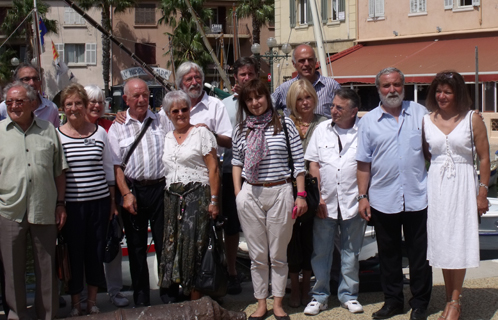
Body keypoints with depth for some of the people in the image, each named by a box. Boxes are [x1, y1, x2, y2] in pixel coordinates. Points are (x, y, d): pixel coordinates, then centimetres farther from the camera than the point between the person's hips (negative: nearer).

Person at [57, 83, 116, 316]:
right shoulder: (56, 135, 0)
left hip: (99, 201, 2)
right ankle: (75, 303, 18)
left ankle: (92, 300, 23)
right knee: (74, 251, 3)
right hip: (71, 203, -2)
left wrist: (112, 200, 10)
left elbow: (109, 168, 11)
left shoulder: (100, 132, 5)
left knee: (96, 251, 7)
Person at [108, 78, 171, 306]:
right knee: (136, 247, 7)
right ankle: (141, 298, 17)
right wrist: (126, 194, -8)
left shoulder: (161, 122, 8)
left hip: (160, 187, 0)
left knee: (165, 243, 2)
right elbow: (116, 165, 2)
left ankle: (169, 292, 14)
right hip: (133, 189, 0)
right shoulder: (117, 128, 5)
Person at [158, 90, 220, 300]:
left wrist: (214, 200, -13)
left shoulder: (201, 133, 0)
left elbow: (213, 168, -5)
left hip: (197, 196, -5)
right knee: (173, 247, 3)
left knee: (194, 247, -9)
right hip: (172, 198, 6)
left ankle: (196, 299, -3)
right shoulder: (167, 138, 17)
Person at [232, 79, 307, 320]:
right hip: (250, 194, 2)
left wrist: (301, 195, -4)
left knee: (278, 254, 7)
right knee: (257, 255, 9)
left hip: (280, 193, -2)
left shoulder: (285, 124, -2)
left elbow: (299, 161, -1)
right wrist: (237, 192, 6)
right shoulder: (241, 130, 7)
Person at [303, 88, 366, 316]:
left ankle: (348, 294, 23)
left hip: (353, 203, -2)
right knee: (321, 251, 7)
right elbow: (313, 164, 6)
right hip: (325, 203, 2)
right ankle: (320, 296, 19)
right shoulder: (322, 130, 6)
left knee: (351, 252, 10)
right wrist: (318, 197, -1)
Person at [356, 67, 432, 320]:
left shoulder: (420, 113, 3)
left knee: (419, 253, 6)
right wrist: (362, 197, 0)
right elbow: (364, 163, 4)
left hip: (417, 197, -1)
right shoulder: (368, 121, 4)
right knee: (388, 254, 11)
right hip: (383, 200, 1)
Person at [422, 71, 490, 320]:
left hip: (463, 184, -3)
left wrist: (482, 192, -6)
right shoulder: (426, 121, 5)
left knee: (459, 242, -1)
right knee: (441, 241, 7)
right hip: (436, 185, 3)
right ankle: (450, 298, 17)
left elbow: (484, 157, -2)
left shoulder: (472, 120, -3)